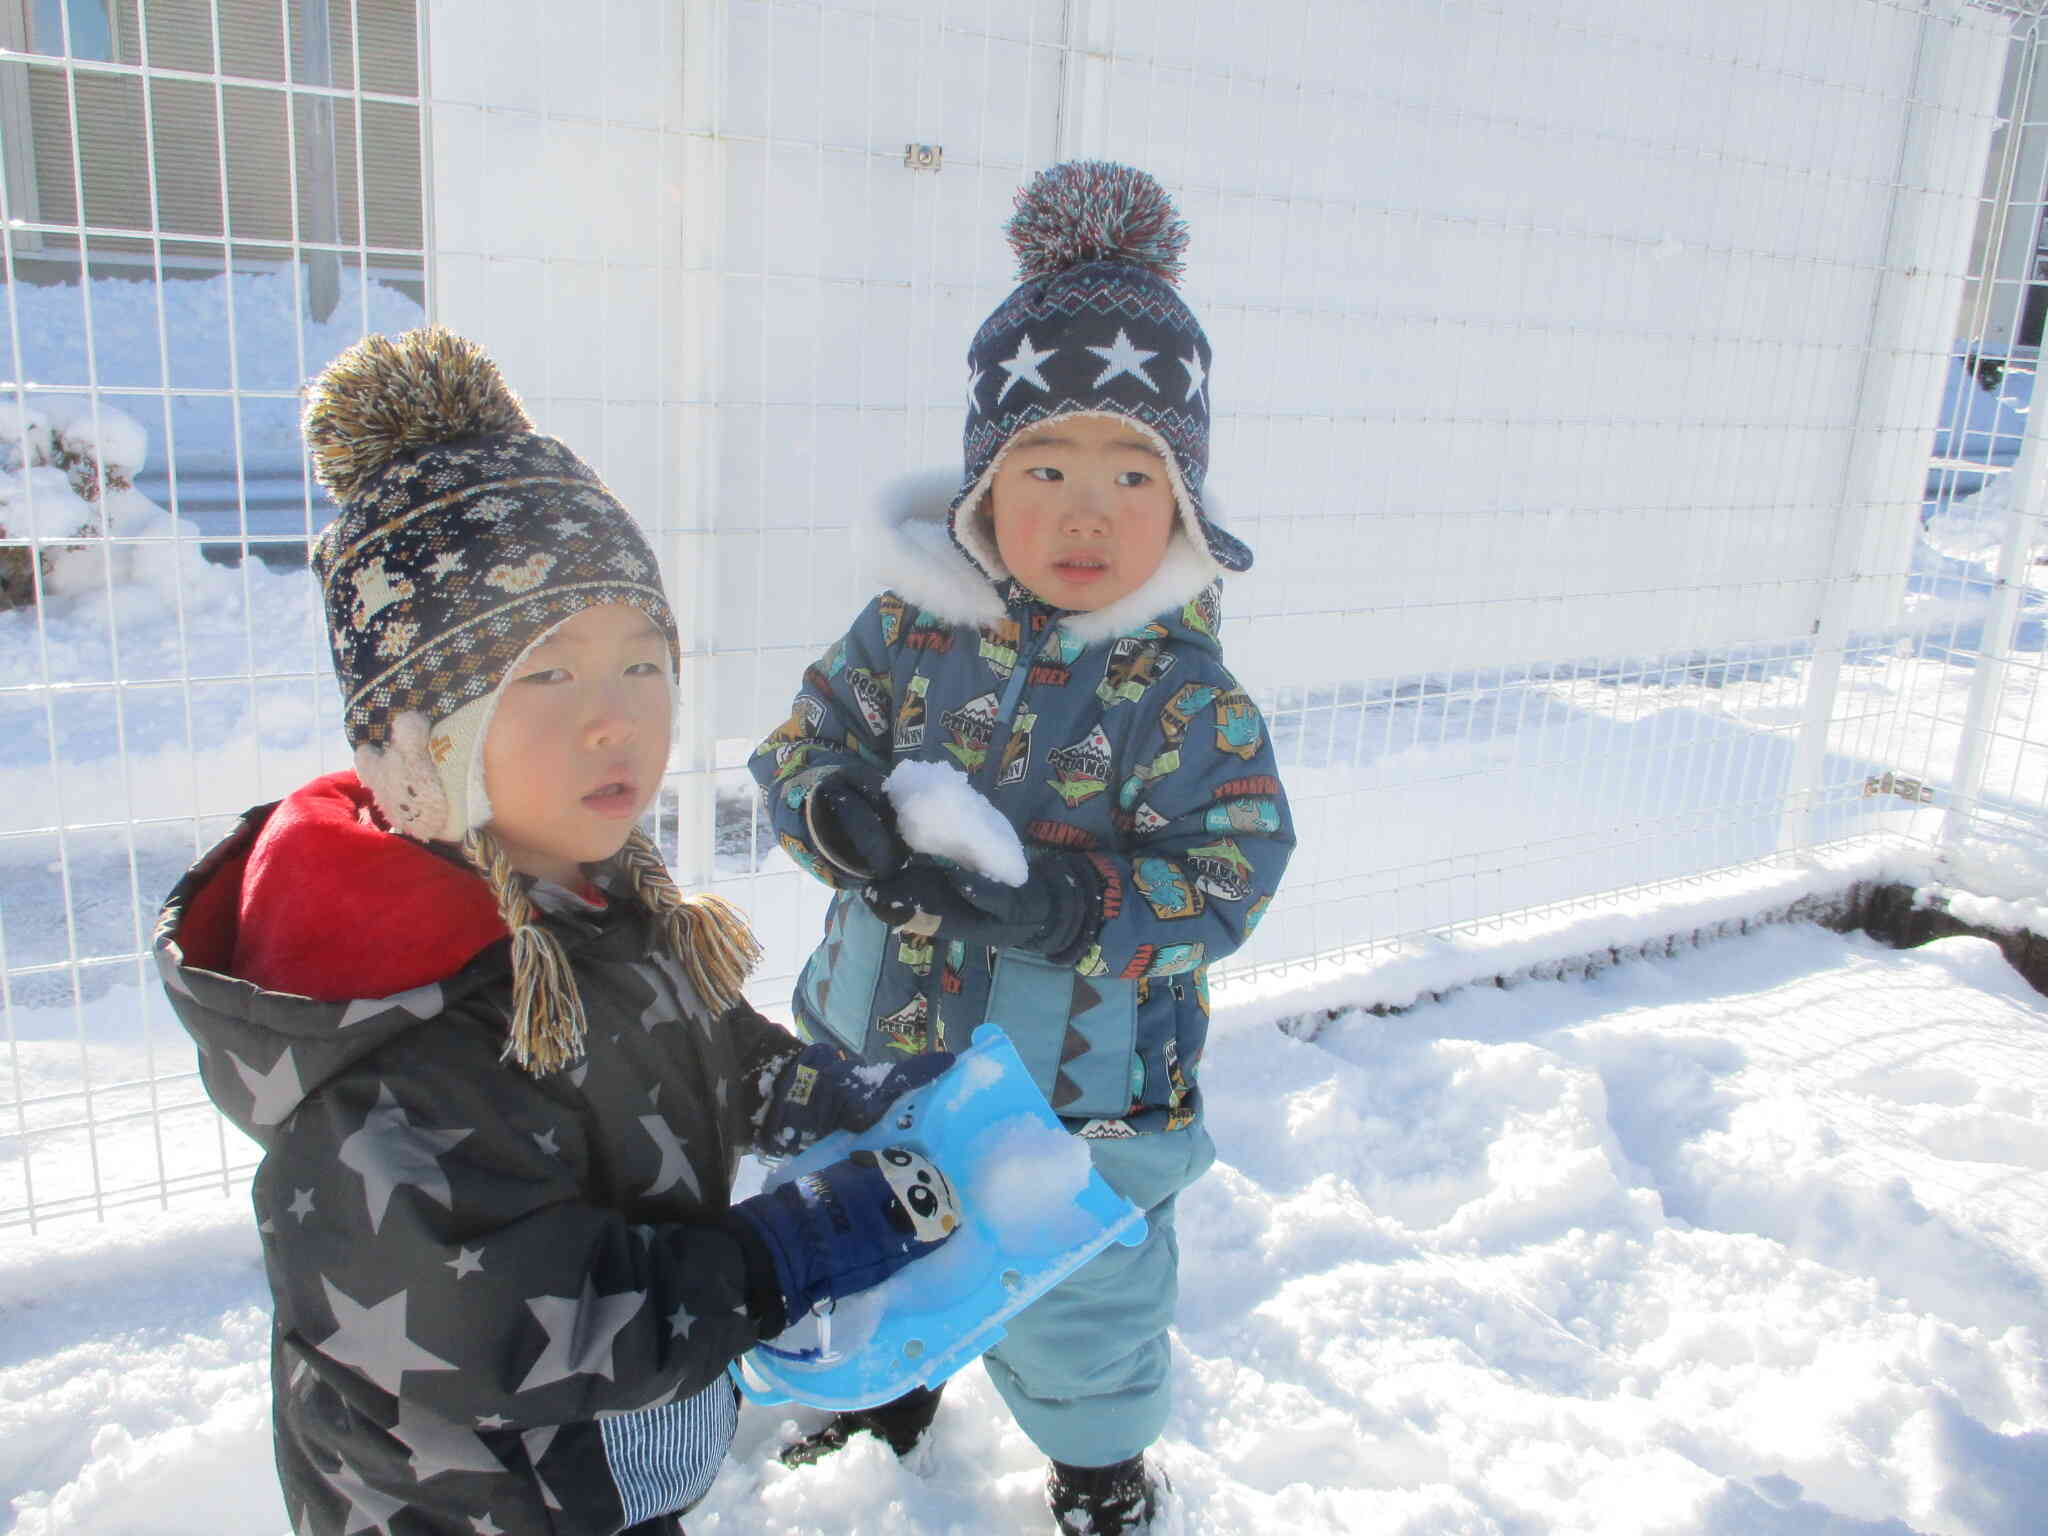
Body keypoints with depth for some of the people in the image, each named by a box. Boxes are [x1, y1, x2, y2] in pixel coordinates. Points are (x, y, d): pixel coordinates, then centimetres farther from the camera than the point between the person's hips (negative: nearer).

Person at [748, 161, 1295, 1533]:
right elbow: (806, 739, -6)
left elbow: (1228, 872, -21)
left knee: (1073, 1295, 20)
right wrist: (838, 812, -29)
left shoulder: (1183, 688, -20)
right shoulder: (913, 625, -11)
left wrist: (1076, 905, -36)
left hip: (1073, 1077, -3)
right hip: (884, 1037, 4)